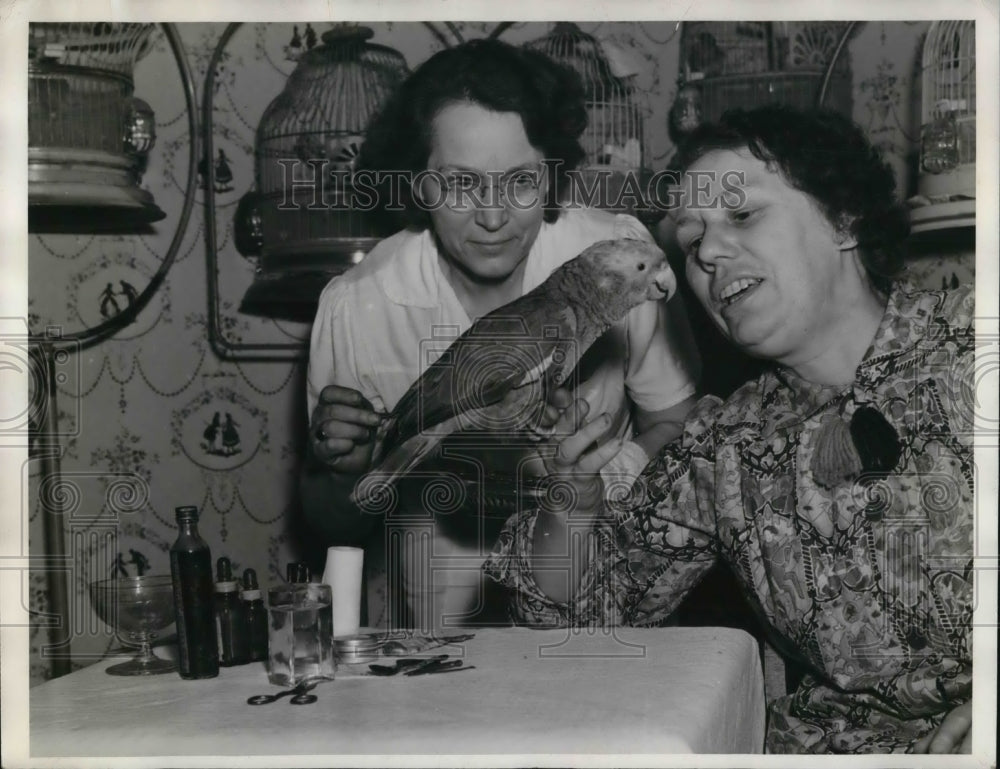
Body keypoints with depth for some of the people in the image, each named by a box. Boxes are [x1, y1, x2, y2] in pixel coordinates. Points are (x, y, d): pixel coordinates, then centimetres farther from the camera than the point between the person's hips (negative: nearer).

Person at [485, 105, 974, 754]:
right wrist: (574, 506, -8)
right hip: (835, 740, 3)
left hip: (972, 731, -3)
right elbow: (589, 615, 11)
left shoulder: (969, 342, -4)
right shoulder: (720, 450, 8)